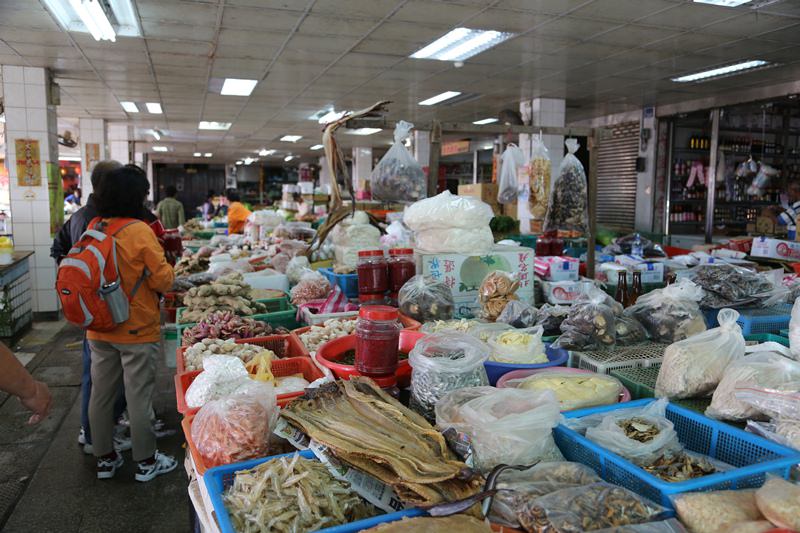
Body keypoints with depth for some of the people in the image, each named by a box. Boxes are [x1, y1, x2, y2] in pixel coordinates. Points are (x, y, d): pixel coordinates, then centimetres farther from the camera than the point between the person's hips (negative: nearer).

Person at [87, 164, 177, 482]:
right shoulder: (139, 231, -18)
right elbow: (163, 280, -16)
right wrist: (165, 265, 4)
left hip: (99, 329, 6)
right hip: (136, 330, -6)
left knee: (101, 393, 16)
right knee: (139, 396, 6)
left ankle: (105, 458, 31)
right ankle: (146, 461, 20)